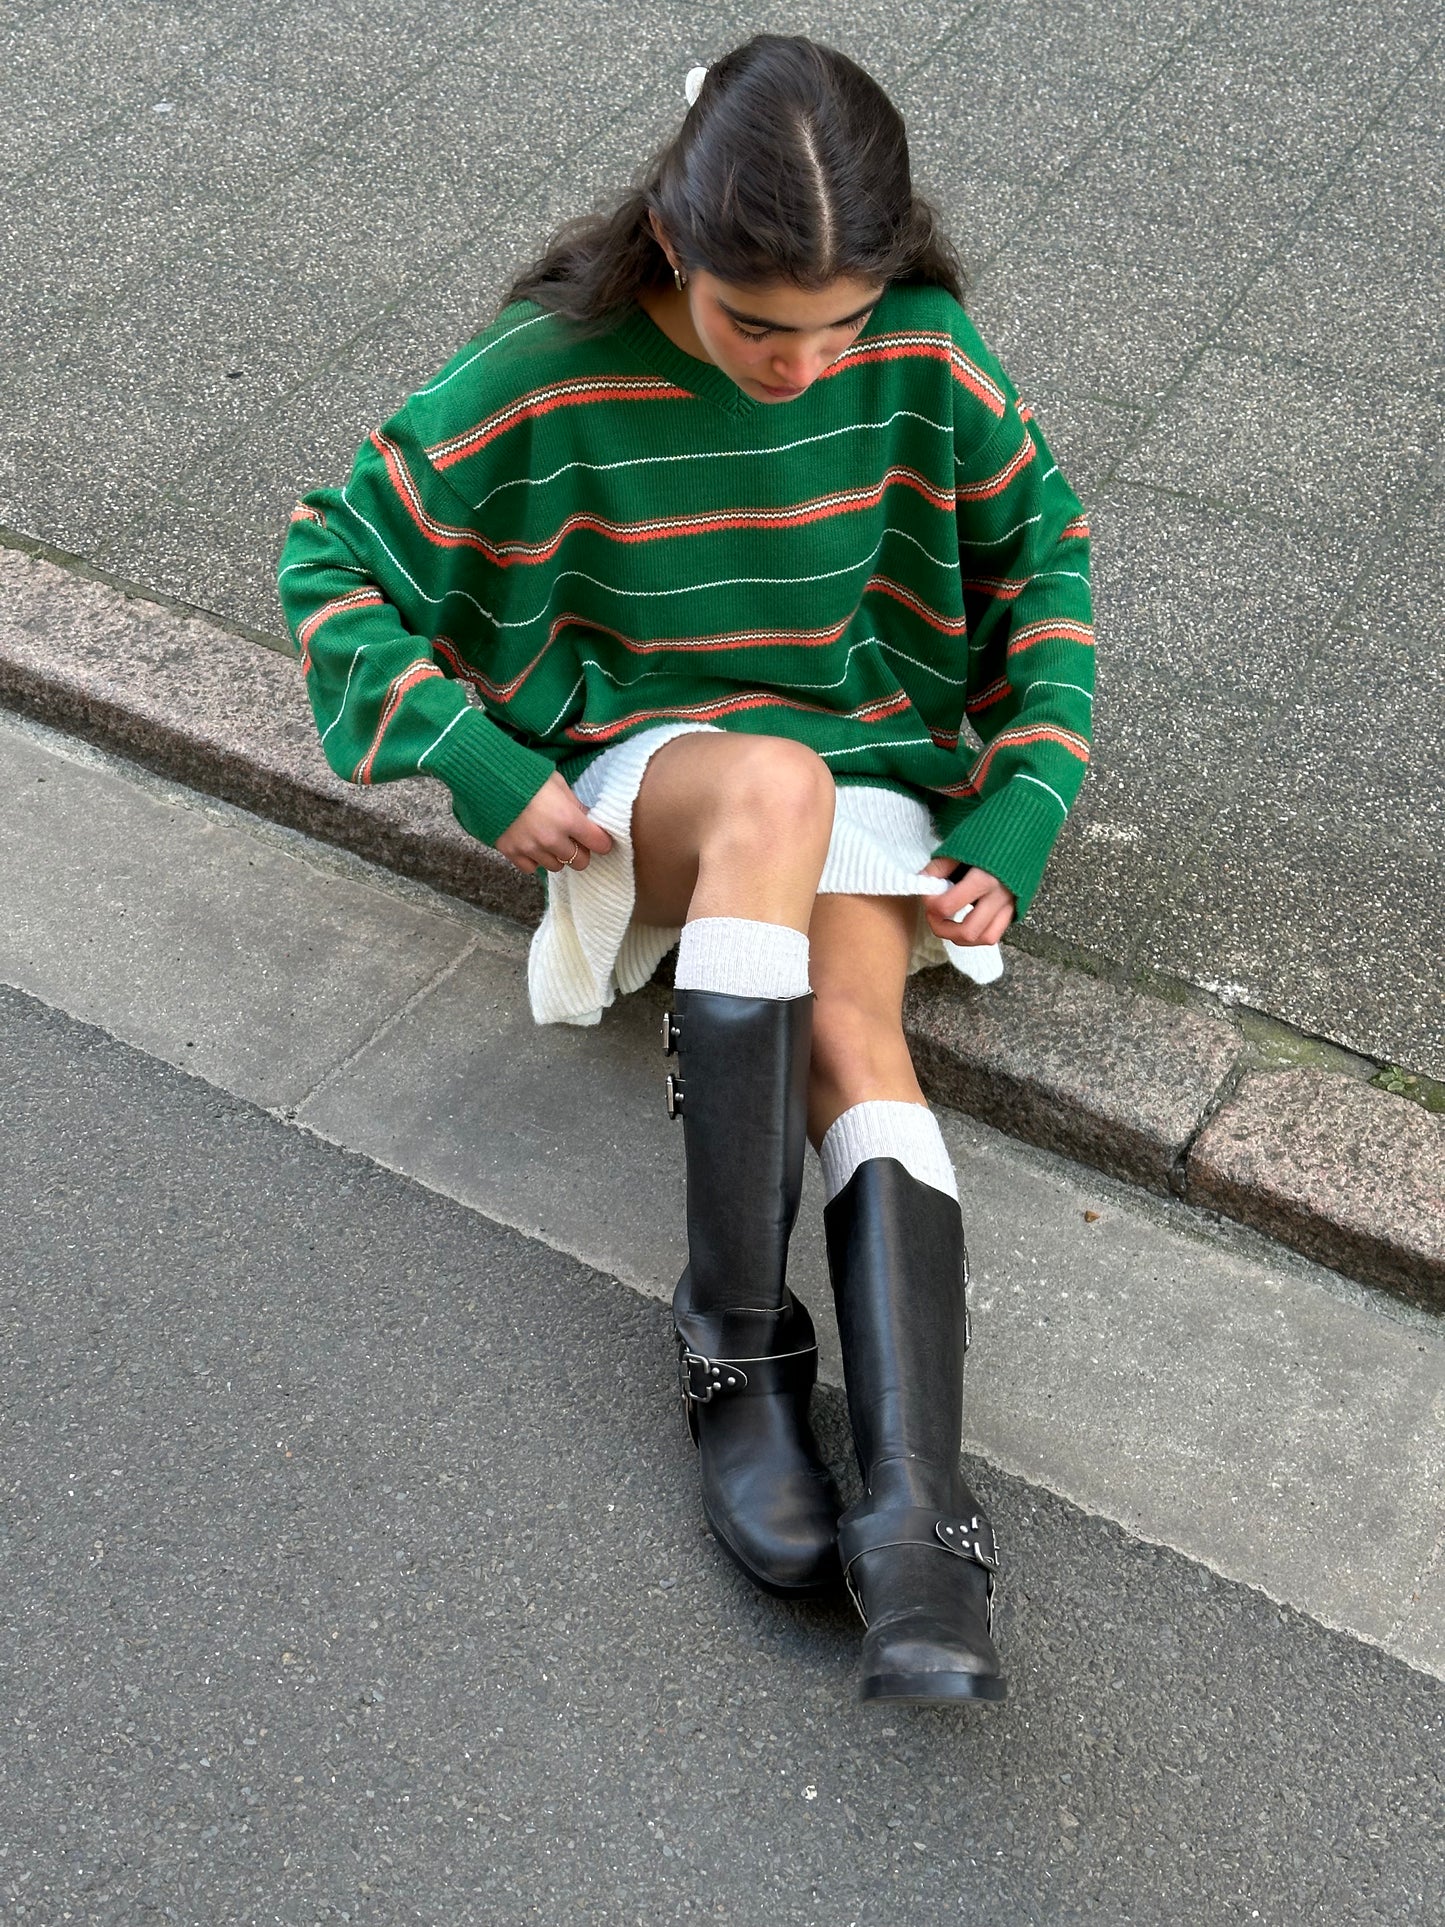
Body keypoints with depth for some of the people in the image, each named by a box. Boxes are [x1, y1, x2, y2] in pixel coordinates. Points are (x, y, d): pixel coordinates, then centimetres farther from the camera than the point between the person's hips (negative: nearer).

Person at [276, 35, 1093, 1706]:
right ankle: (734, 1325, -35)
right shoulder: (552, 377, -15)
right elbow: (333, 554, -5)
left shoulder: (921, 354, -9)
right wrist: (481, 772, -14)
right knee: (777, 783, -38)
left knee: (853, 1029, -31)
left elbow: (1045, 550, 5)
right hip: (639, 775, -1)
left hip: (869, 766, 2)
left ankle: (917, 1512, -40)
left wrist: (1017, 817, -5)